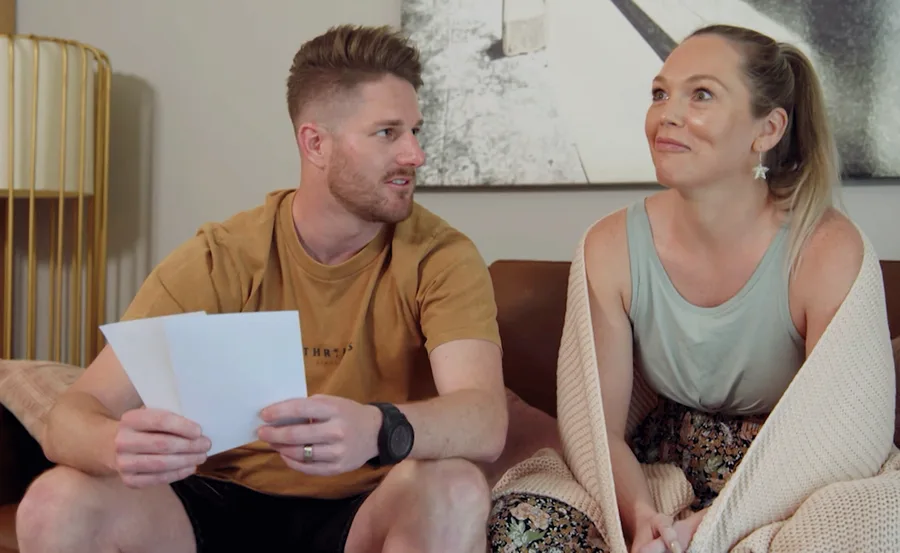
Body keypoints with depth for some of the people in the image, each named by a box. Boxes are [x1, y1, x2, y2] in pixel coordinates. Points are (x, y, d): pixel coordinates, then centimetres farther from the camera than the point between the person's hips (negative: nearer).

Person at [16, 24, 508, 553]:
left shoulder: (441, 256, -10)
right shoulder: (220, 258, -9)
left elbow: (486, 421, -25)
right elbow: (74, 414, -14)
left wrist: (378, 431, -48)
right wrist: (119, 445, -40)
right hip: (223, 505, 1)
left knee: (457, 492, -33)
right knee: (56, 504, -23)